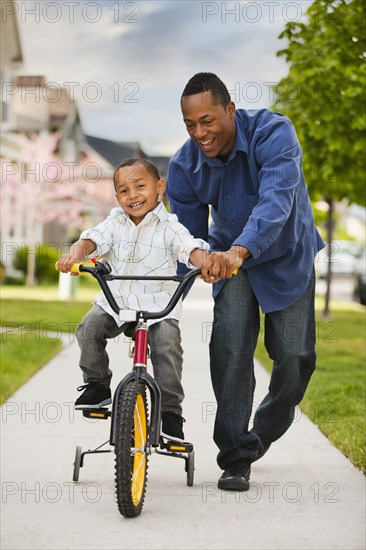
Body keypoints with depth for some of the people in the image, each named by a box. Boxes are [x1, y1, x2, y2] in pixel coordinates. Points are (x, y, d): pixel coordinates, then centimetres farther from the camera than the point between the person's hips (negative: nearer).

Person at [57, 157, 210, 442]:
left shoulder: (169, 226, -6)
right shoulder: (116, 222, 5)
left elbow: (191, 247, -21)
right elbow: (93, 238, -10)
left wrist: (205, 263, -45)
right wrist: (74, 255, -33)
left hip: (159, 304, -3)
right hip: (116, 300, 3)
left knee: (167, 345, -25)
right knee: (90, 327, -20)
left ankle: (171, 411, -12)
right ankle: (97, 385, 2)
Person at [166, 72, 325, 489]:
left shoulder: (273, 133, -31)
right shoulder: (184, 166, -18)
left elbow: (276, 201, -45)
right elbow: (188, 235, -9)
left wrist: (240, 249, -63)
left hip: (287, 255, -1)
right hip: (230, 258, 2)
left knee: (294, 356, -3)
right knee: (230, 349, -16)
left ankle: (263, 434, 25)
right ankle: (236, 457, -5)